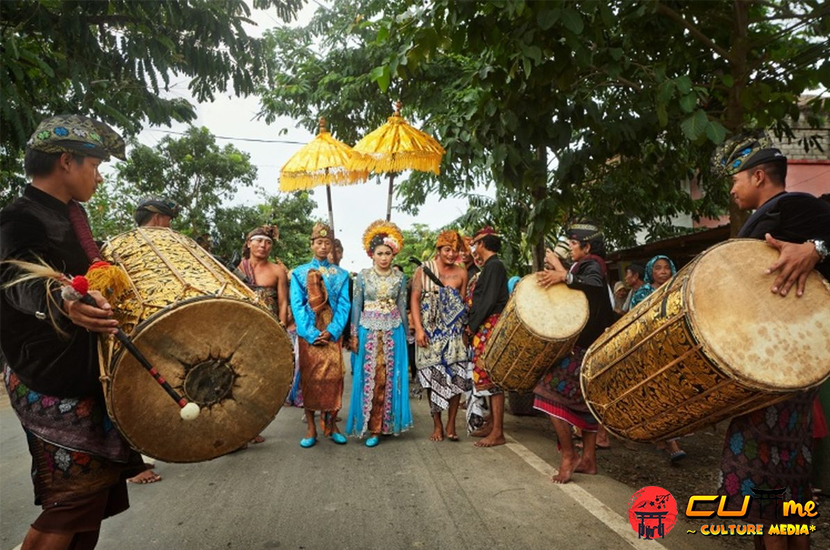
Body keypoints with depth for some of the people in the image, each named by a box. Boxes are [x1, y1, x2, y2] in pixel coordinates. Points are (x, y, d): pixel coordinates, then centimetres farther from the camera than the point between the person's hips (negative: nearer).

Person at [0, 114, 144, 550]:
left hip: (83, 373, 9)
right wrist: (63, 304, -52)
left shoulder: (69, 216, 12)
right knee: (77, 496, -5)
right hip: (53, 385, -9)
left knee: (98, 486, 14)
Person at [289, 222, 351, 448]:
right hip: (308, 335, 0)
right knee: (308, 378, 1)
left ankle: (331, 425, 12)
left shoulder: (341, 274, 9)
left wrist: (331, 332, -11)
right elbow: (297, 305, -1)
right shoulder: (299, 273, 7)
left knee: (333, 378, -1)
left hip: (332, 334, 1)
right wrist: (312, 334, -12)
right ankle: (311, 429, 9)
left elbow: (344, 305, 2)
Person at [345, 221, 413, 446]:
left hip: (393, 330, 1)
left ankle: (380, 425, 14)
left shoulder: (399, 277, 4)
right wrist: (354, 334, -2)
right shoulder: (363, 276, 1)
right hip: (369, 329, -1)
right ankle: (372, 426, 8)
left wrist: (406, 332, 10)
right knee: (369, 377, -2)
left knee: (389, 378, 1)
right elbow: (356, 305, 3)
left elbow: (401, 305, 10)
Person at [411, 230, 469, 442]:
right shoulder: (423, 271, 0)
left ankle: (451, 424, 12)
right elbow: (415, 299, -3)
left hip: (454, 333, 2)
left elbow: (462, 304, 9)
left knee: (456, 377, -2)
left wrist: (465, 330, 1)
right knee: (433, 378, 4)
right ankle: (437, 424, 17)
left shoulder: (461, 273, 6)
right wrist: (418, 328, -12)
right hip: (430, 333, -1)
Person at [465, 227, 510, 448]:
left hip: (491, 328, -10)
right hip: (485, 330, 10)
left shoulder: (494, 266, -11)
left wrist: (471, 325, -12)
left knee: (492, 378, -8)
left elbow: (489, 300, -18)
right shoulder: (489, 266, 18)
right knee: (488, 377, 12)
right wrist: (472, 324, 11)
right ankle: (492, 424, 20)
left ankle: (497, 432, -5)